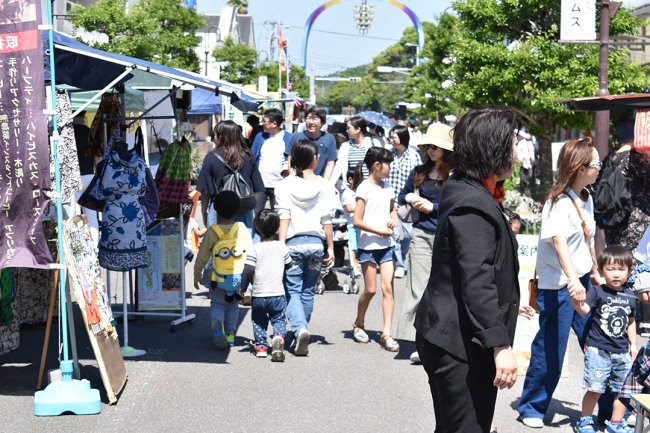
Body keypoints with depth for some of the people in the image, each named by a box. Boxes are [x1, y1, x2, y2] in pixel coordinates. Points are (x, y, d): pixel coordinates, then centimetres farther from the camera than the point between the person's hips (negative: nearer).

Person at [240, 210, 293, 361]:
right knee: (279, 320, 9)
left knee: (258, 321, 19)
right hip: (278, 295, 1)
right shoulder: (282, 247, 0)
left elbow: (248, 271, -12)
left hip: (258, 296, -1)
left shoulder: (255, 249, -8)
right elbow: (289, 266, 14)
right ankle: (279, 337, -19)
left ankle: (261, 345, 13)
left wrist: (242, 288, 0)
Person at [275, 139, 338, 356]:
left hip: (293, 243, -2)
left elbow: (283, 218, -5)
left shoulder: (285, 185, -2)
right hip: (315, 243, 2)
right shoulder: (325, 186, 1)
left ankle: (300, 329, -21)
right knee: (308, 291, 13)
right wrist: (330, 248, 7)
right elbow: (327, 220, 1)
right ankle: (302, 329, 20)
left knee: (293, 290, 1)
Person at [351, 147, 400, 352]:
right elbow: (357, 221, -12)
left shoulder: (387, 187, 11)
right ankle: (358, 325, 26)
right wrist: (380, 231, -14)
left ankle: (387, 333, -6)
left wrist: (394, 219, 4)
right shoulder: (364, 188, -8)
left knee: (388, 287, -6)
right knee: (370, 289, 2)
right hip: (368, 245, -5)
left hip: (386, 245, 5)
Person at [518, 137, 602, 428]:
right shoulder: (559, 202, -17)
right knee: (550, 351, 1)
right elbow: (559, 241, -31)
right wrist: (573, 279, -43)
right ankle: (531, 409, 19)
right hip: (558, 286, -7)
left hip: (582, 282, 8)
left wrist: (595, 272, 21)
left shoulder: (586, 199, 8)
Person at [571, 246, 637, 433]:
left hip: (622, 352, 5)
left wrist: (633, 344, 15)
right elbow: (584, 310, -21)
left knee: (623, 389, 11)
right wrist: (575, 301, -41)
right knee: (595, 388, -2)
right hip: (598, 349, -5)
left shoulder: (630, 296, 7)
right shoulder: (598, 292, -6)